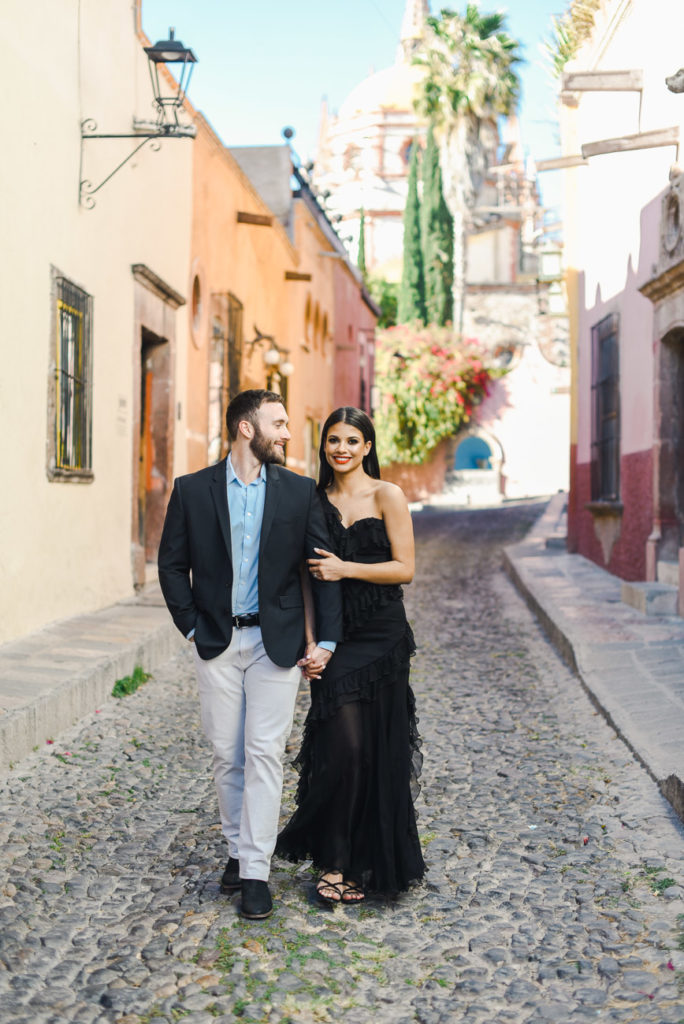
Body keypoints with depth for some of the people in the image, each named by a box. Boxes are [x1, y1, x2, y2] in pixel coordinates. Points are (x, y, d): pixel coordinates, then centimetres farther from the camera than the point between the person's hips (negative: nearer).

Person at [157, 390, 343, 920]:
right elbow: (172, 564, 5)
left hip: (276, 642, -1)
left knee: (264, 754, -2)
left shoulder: (300, 491, 1)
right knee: (227, 755, 10)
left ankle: (256, 870, 4)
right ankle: (238, 849, 27)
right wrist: (192, 627, -2)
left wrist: (327, 640, -3)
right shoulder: (192, 490, 0)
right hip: (218, 641, 1)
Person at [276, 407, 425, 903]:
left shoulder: (387, 496, -1)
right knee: (343, 746, -7)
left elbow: (405, 568, -5)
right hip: (335, 638, 2)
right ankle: (336, 862, 6)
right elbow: (310, 575, 9)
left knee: (379, 750, 5)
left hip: (382, 637, -1)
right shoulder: (316, 500, 8)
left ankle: (373, 860, 21)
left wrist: (346, 568, -14)